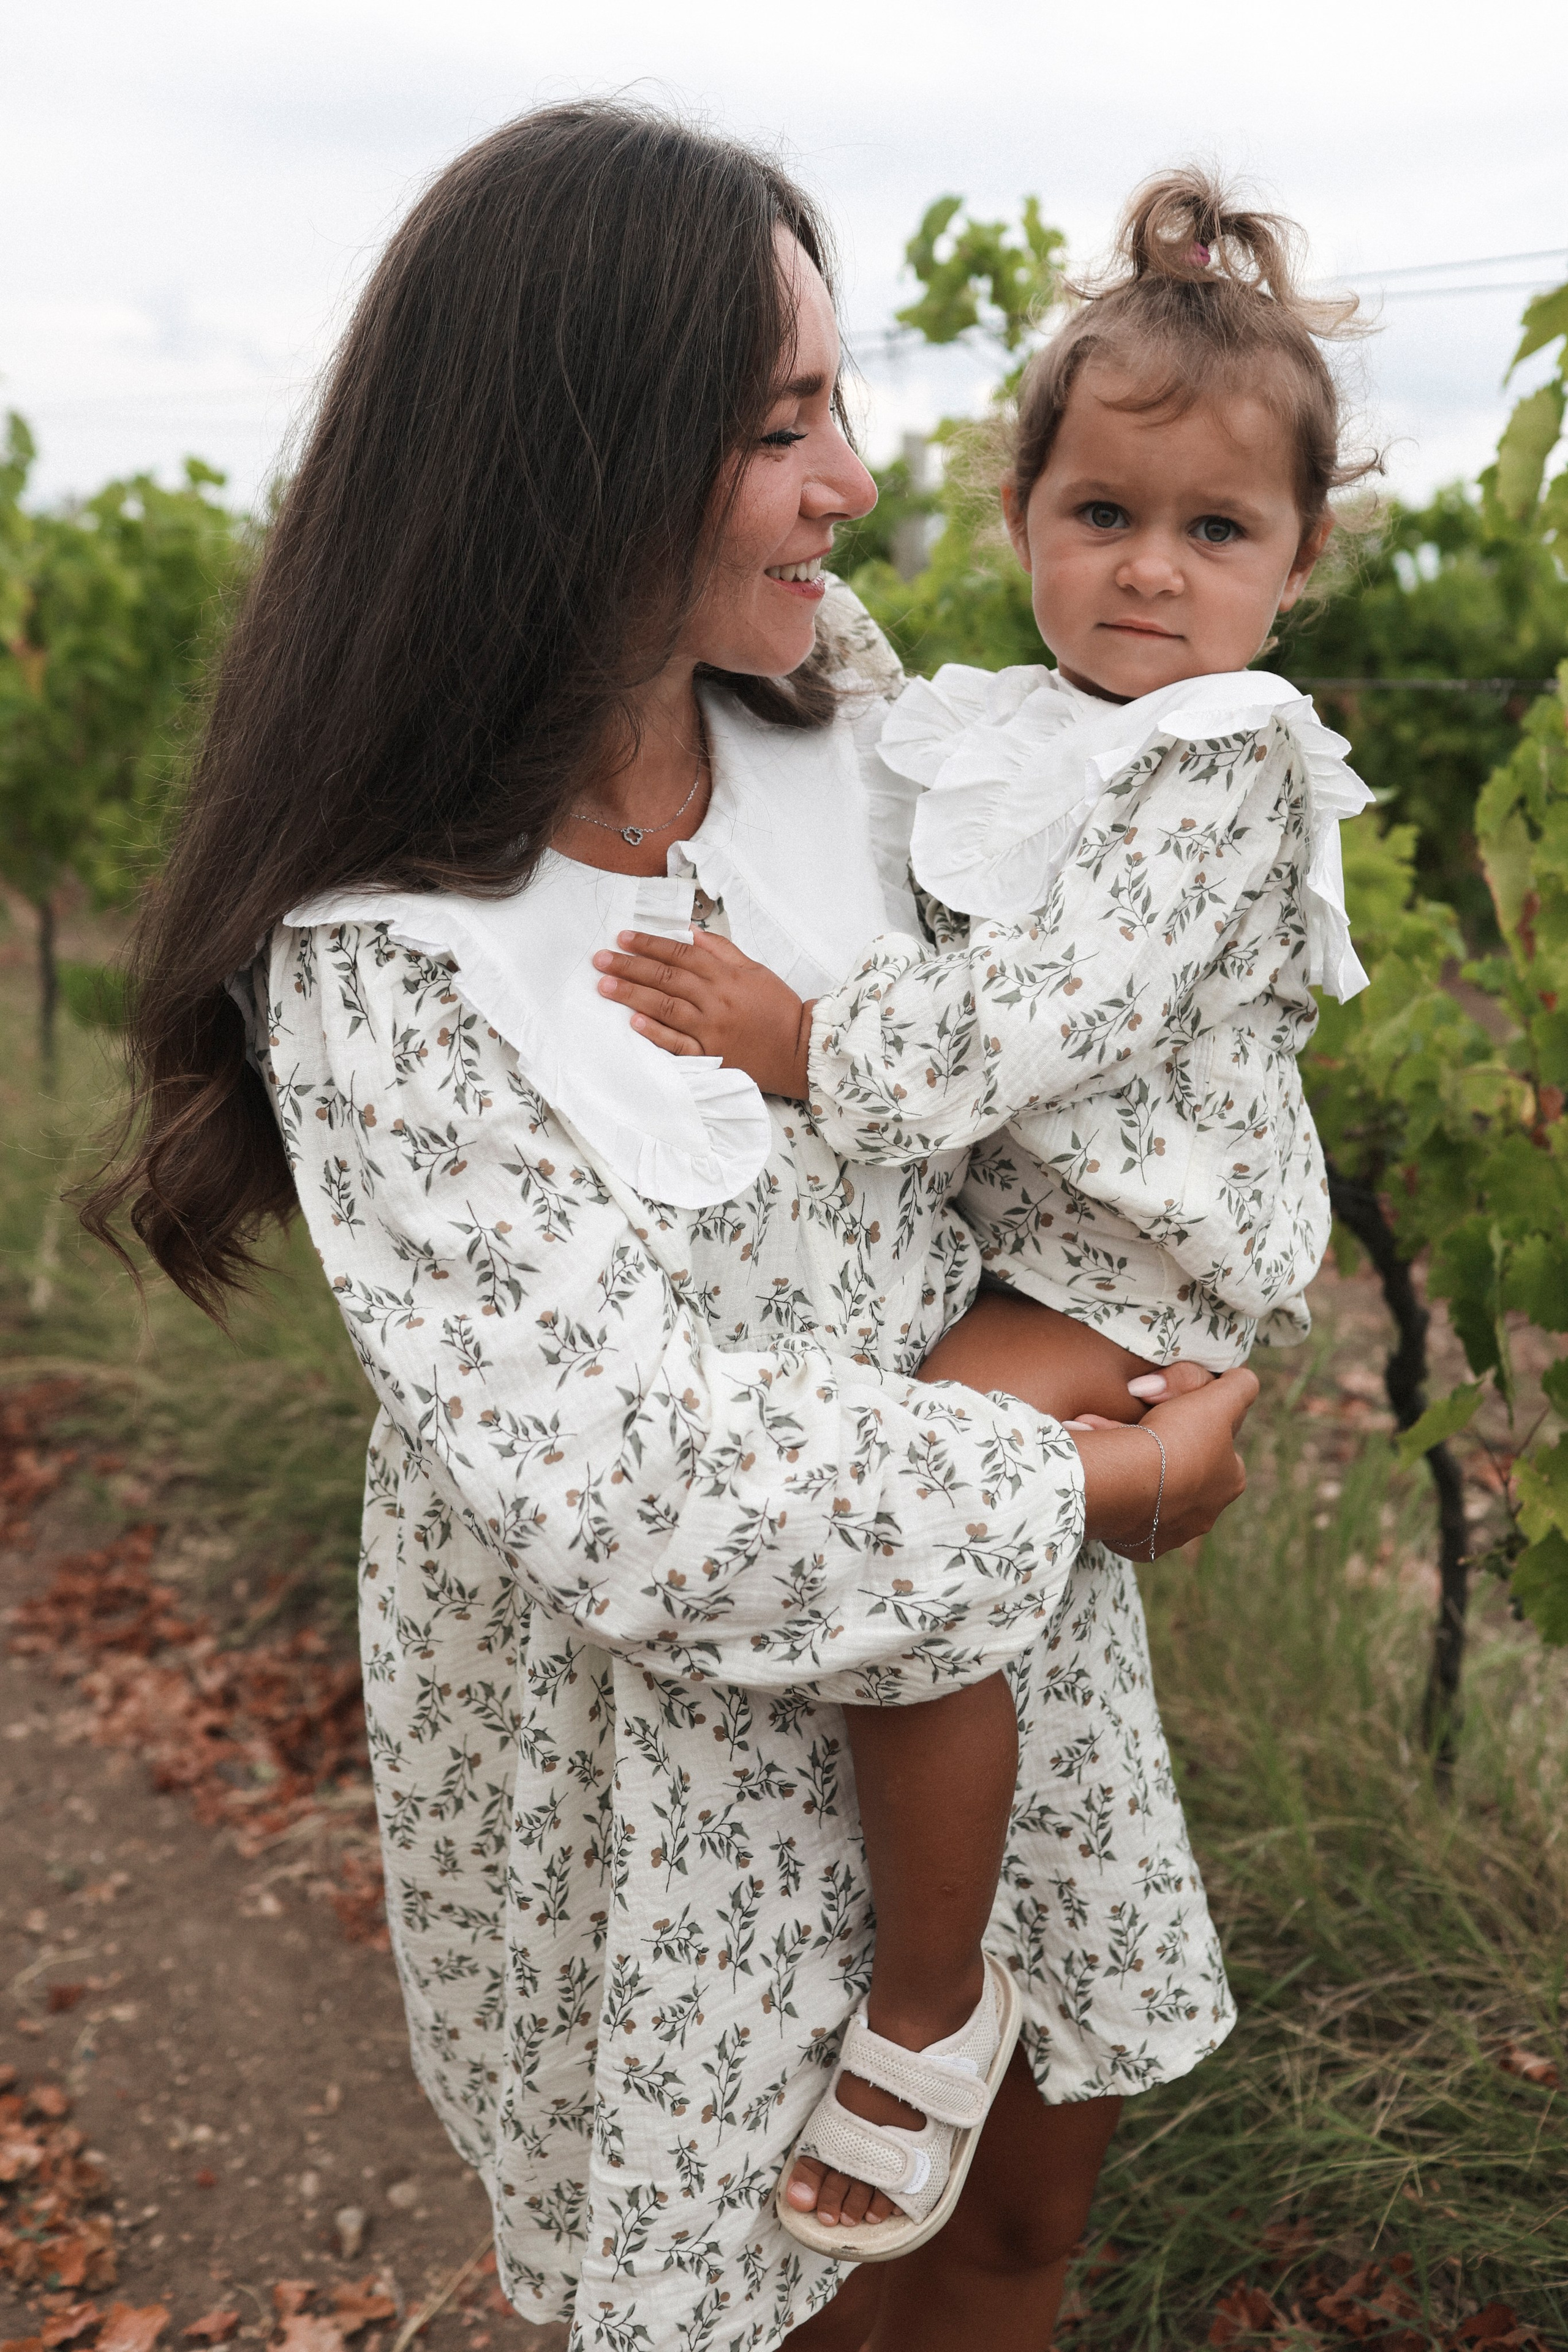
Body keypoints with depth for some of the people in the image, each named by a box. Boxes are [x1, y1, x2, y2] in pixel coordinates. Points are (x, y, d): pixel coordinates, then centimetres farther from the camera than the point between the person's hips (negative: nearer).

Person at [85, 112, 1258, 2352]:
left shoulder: (829, 684, -7)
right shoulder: (375, 965, -26)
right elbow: (629, 1476, -29)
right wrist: (1093, 1486, -22)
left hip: (960, 1615, 6)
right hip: (649, 1722, -5)